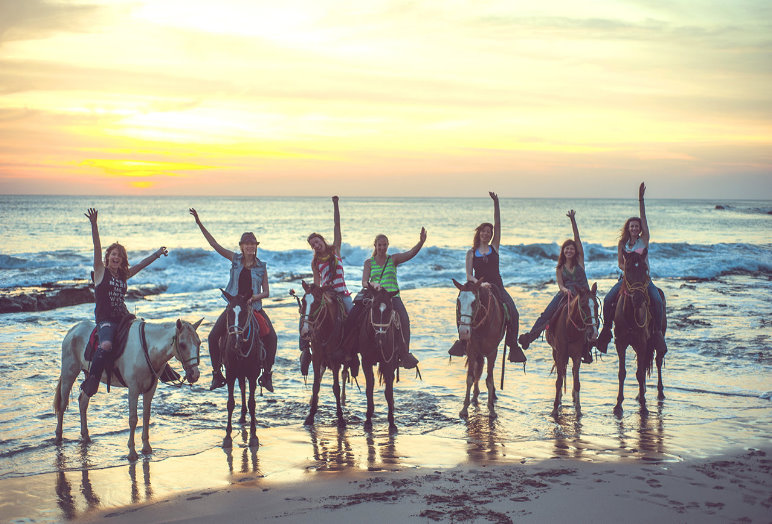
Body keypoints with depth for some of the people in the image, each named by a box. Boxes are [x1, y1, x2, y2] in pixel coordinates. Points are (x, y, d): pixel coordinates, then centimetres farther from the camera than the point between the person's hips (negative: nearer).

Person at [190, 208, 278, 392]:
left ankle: (267, 374, -3)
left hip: (254, 306, -1)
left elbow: (266, 292, 3)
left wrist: (255, 297, -18)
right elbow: (215, 244, -1)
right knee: (213, 336, -10)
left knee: (271, 337, -17)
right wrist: (199, 223, -6)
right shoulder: (235, 259, 3)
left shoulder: (261, 266, 1)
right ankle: (217, 373, 3)